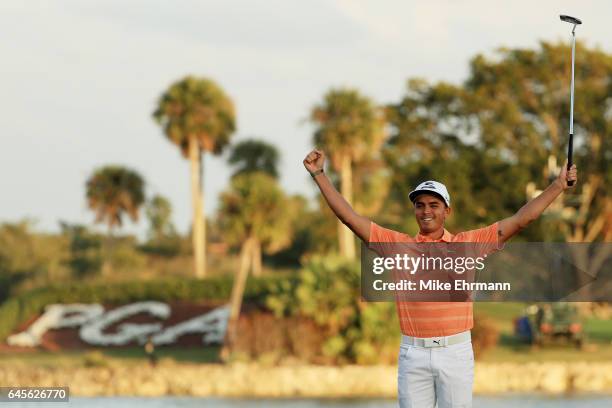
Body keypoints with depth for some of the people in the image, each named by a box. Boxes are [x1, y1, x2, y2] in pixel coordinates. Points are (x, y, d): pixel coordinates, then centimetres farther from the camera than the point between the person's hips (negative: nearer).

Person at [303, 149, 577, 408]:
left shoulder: (467, 243, 5)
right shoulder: (398, 244, 7)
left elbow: (520, 220, 4)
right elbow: (350, 217, 6)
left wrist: (559, 185, 0)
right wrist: (319, 175, 2)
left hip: (456, 351, -1)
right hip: (413, 353, 1)